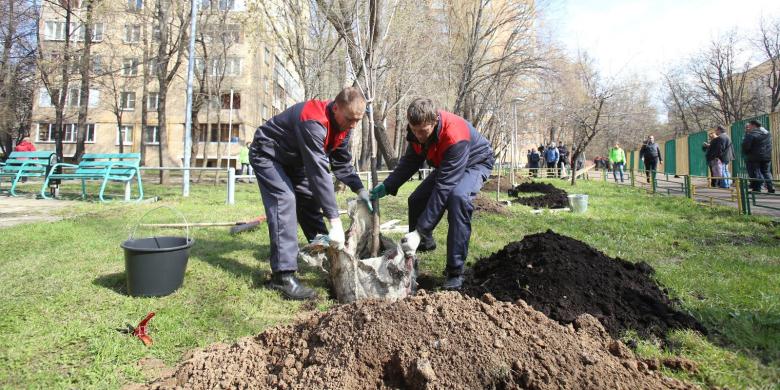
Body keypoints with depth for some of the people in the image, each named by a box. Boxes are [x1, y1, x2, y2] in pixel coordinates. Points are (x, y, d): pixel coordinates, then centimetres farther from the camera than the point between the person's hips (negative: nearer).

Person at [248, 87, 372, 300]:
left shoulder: (343, 125, -10)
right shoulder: (314, 122, -38)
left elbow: (342, 163, 0)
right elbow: (319, 172, -42)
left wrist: (360, 190, -14)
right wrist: (335, 220, -42)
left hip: (294, 160, 9)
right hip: (267, 155, -9)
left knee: (310, 200, 7)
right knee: (284, 202, -23)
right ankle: (283, 275, -25)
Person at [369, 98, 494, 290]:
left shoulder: (455, 137, -41)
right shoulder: (417, 131, -19)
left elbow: (443, 187, -42)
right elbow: (409, 163, -3)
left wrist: (421, 230, -42)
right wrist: (386, 186, -19)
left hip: (475, 163, -7)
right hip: (446, 165, 7)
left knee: (458, 197, -35)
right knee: (417, 199, 1)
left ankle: (455, 271, -26)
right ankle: (425, 243, 32)